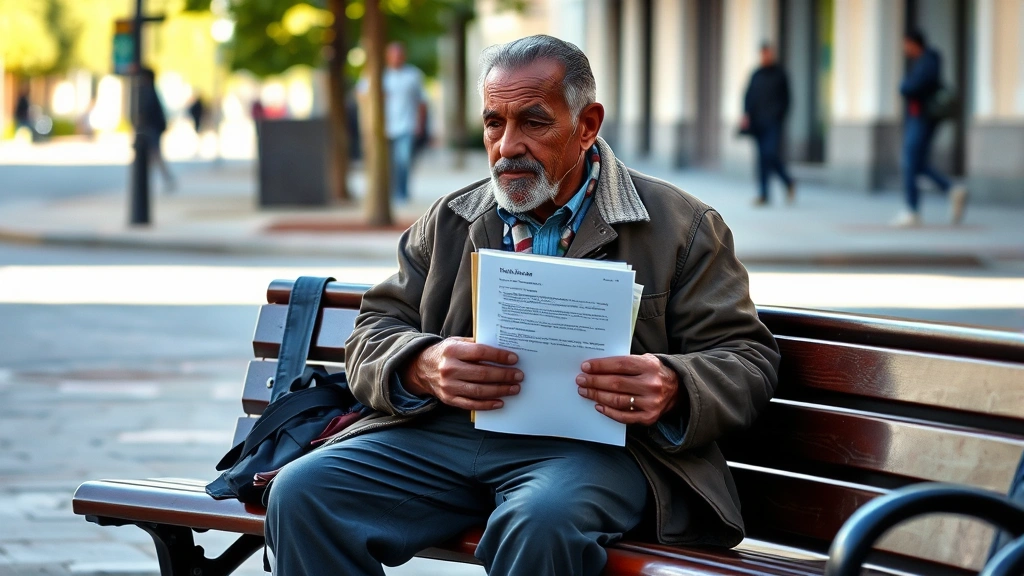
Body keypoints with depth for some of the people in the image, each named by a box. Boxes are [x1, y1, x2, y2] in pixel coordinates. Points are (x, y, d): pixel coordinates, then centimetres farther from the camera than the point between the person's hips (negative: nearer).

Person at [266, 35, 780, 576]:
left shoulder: (682, 226, 7)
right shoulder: (446, 222, 19)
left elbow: (747, 358, 3)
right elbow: (374, 332, 13)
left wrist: (673, 390, -21)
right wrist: (422, 368, -12)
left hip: (590, 441, -4)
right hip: (445, 430, 4)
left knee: (541, 521, -39)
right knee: (299, 493, -20)